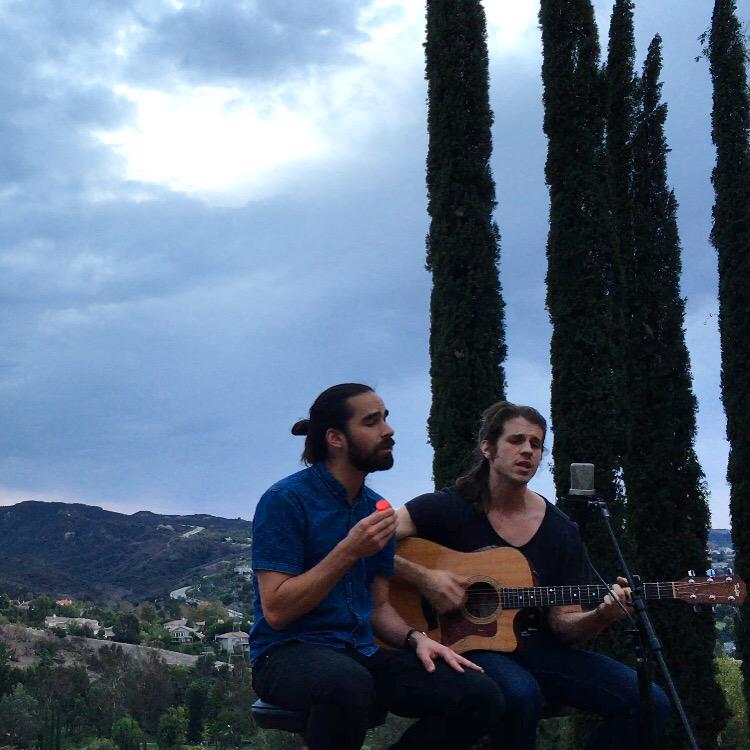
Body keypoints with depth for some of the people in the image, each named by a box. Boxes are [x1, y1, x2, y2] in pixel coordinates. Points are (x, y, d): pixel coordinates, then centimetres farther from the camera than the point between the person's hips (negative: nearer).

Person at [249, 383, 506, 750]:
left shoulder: (377, 508, 11)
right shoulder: (286, 500, -10)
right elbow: (276, 611, -16)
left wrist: (415, 638, -4)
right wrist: (349, 551, -20)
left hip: (360, 652, 7)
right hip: (288, 652, -6)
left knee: (482, 696, -13)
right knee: (346, 681, -42)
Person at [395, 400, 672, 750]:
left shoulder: (561, 531, 7)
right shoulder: (450, 508, -4)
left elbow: (562, 624, 6)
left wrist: (600, 616, -15)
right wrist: (424, 578, -23)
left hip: (536, 649, 5)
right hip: (465, 644, -5)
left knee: (650, 702, -12)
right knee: (521, 694, -39)